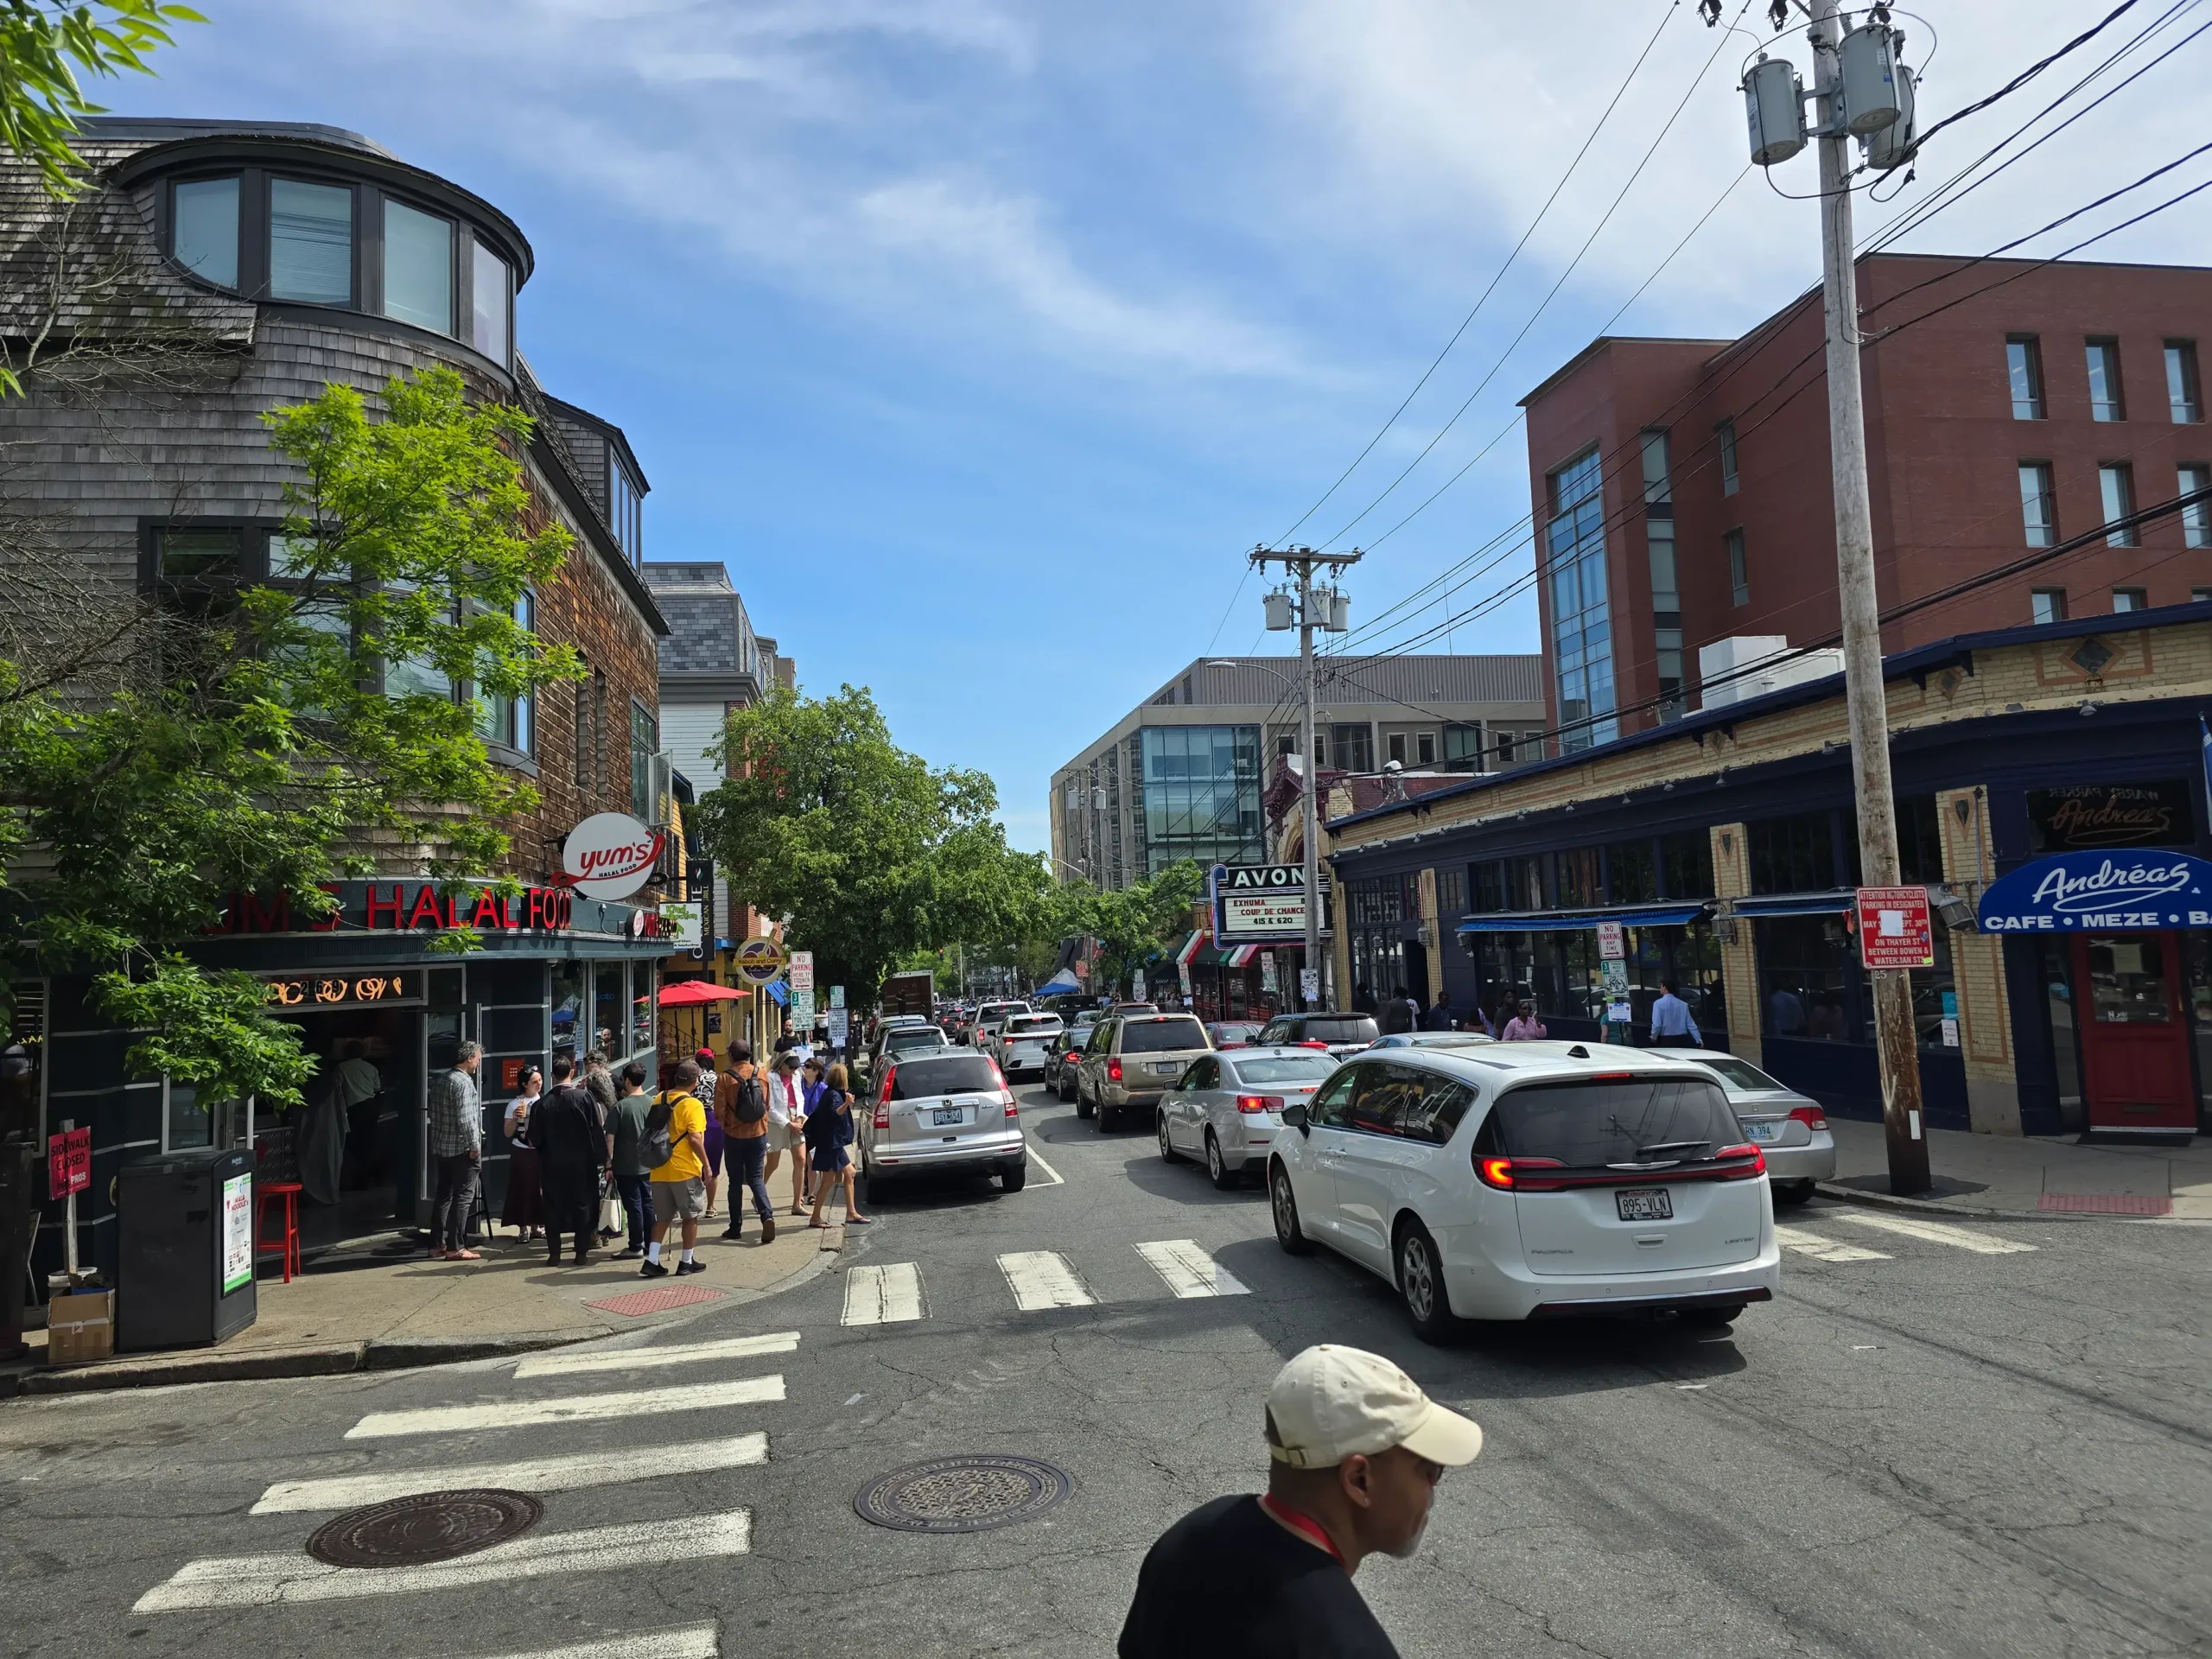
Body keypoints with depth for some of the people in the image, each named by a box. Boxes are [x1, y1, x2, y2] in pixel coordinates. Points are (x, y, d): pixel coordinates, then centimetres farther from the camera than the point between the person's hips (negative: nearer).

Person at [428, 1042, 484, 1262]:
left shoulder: (439, 1079, 11)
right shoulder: (463, 1081, -17)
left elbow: (434, 1113, 18)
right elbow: (465, 1118, -23)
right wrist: (474, 1145, -16)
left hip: (441, 1147, 9)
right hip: (462, 1148, -9)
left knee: (444, 1195, 13)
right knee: (463, 1198, -4)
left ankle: (437, 1244, 16)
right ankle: (455, 1248, -4)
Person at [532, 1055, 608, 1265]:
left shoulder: (543, 1104, -6)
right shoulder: (584, 1097, -10)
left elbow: (534, 1140, -3)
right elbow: (597, 1130, -9)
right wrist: (601, 1158, -2)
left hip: (552, 1164, 1)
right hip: (581, 1162, -1)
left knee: (553, 1207, 10)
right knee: (583, 1205, 9)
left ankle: (554, 1254, 11)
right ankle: (582, 1252, 10)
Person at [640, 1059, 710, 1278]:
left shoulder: (659, 1099, 6)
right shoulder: (692, 1104, -13)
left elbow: (651, 1130, 12)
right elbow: (695, 1139, -20)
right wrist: (706, 1164, -10)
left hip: (659, 1170, 6)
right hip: (686, 1170, -6)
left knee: (662, 1218, 14)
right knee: (691, 1216, 9)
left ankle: (651, 1261, 5)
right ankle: (688, 1262, 15)